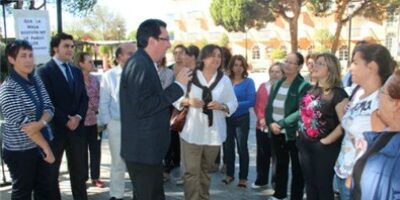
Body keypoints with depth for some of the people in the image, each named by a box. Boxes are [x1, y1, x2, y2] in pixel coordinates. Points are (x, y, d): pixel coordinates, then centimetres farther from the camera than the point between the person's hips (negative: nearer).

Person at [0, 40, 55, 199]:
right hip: (20, 150, -6)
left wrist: (41, 123, -23)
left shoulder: (36, 80, 4)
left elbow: (49, 108, -1)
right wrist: (47, 148, -15)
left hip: (41, 145, 6)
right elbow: (23, 124, -19)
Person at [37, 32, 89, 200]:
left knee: (79, 170, 11)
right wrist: (66, 121, -15)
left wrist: (78, 117, -7)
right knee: (51, 172, 8)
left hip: (76, 127, 5)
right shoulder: (44, 71, -6)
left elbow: (84, 98, 9)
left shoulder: (77, 71, 13)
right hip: (55, 129, -5)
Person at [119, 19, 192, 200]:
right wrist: (178, 85, -21)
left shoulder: (144, 63, 12)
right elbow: (142, 107, -27)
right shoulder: (140, 64, -19)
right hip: (143, 149, -10)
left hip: (147, 148, 10)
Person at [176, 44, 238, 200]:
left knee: (205, 171, 18)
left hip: (213, 133, 2)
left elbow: (233, 103, 5)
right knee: (191, 171, -2)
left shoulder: (224, 80, 3)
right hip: (192, 132, -2)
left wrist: (222, 106, -15)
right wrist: (187, 101, -17)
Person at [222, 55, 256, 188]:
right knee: (227, 147, 12)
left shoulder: (248, 82, -7)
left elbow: (251, 101, -15)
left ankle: (243, 177, 19)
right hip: (227, 118, 3)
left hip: (242, 119, -3)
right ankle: (229, 174, 29)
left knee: (242, 148, 7)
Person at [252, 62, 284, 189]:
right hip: (262, 126, 5)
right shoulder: (262, 86, 11)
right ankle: (261, 180, 29)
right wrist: (261, 118, -7)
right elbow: (257, 105, 8)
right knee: (262, 155, 14)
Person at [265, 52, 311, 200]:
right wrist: (271, 123, -10)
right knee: (280, 164, 20)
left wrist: (282, 124, -20)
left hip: (294, 134, -6)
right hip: (276, 133, 6)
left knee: (297, 168, 8)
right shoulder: (277, 84, 9)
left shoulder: (304, 86, -9)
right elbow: (269, 107, 7)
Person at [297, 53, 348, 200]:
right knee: (310, 184, 16)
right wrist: (300, 131, 11)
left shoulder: (338, 94, -13)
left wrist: (326, 141, -16)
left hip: (325, 148, -7)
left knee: (324, 186, 6)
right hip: (305, 145, 7)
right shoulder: (310, 90, 9)